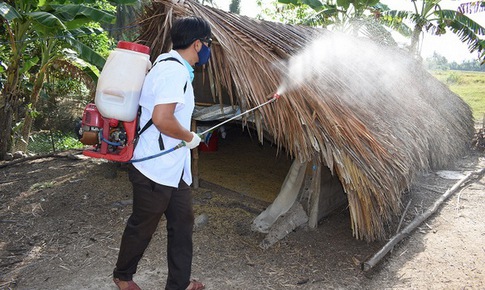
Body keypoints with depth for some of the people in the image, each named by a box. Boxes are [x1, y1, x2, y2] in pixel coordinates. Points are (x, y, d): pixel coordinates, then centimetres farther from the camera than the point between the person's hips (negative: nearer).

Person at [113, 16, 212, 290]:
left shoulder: (171, 65, 11)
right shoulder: (174, 70, -21)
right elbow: (162, 119, -32)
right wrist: (190, 137, -15)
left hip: (175, 169, 10)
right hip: (156, 170, -9)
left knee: (183, 222, 14)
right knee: (142, 226, 11)